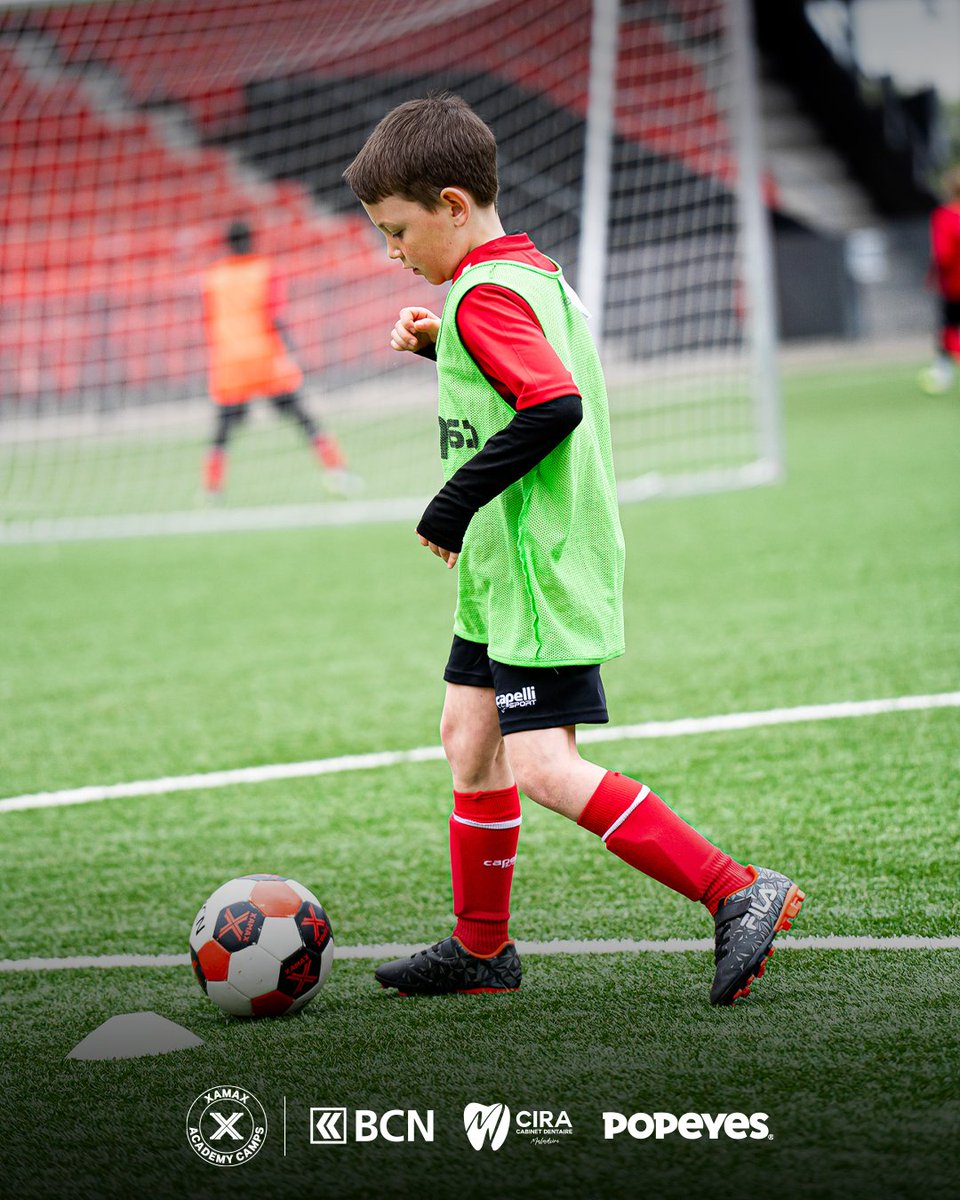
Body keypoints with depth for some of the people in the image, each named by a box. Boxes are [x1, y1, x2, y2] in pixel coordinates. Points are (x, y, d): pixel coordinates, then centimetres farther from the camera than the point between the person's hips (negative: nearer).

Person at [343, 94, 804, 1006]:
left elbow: (555, 406, -29)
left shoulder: (483, 295, -18)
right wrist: (442, 346, 14)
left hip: (538, 575, -11)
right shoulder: (536, 274, 12)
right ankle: (480, 948, 28)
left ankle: (738, 895, -15)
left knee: (544, 770, -14)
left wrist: (450, 509, -22)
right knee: (469, 738, 17)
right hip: (504, 574, 11)